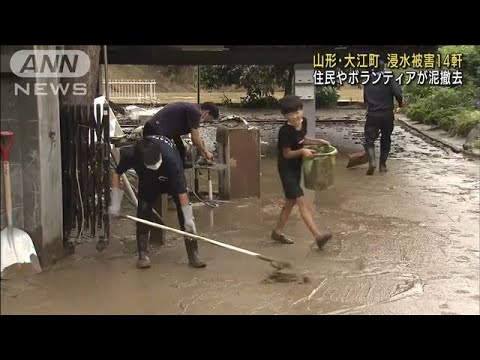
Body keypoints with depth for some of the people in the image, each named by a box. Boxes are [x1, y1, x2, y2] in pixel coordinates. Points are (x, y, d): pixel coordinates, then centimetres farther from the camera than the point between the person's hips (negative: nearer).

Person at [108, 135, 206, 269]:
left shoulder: (170, 159, -44)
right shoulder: (129, 155, -36)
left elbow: (182, 191, -38)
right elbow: (116, 174, -15)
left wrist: (188, 218, -35)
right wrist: (115, 203, -16)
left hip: (172, 177, -2)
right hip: (147, 179, 2)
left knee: (184, 212, -13)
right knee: (143, 209, -10)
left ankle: (193, 254, -6)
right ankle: (143, 255, 2)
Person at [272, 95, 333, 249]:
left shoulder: (303, 122, -2)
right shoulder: (285, 131, -24)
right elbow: (287, 154, -18)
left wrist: (318, 141, 7)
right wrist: (302, 152, -33)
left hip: (296, 167, 9)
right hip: (286, 168, -8)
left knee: (290, 201, 16)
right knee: (301, 201, -13)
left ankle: (277, 232, 29)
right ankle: (318, 236, -18)